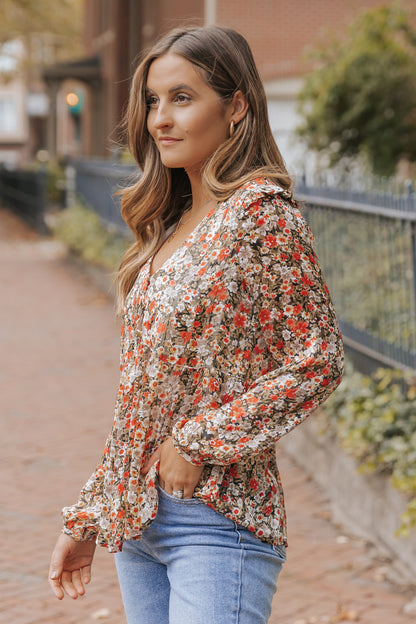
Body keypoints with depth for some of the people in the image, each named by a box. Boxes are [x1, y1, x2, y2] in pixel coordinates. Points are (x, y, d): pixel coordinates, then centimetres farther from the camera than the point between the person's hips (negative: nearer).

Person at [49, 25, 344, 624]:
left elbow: (317, 362, -15)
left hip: (218, 523, -7)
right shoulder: (171, 225, 11)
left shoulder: (261, 210, -11)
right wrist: (85, 519, 14)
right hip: (138, 517, 7)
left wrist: (198, 441, -15)